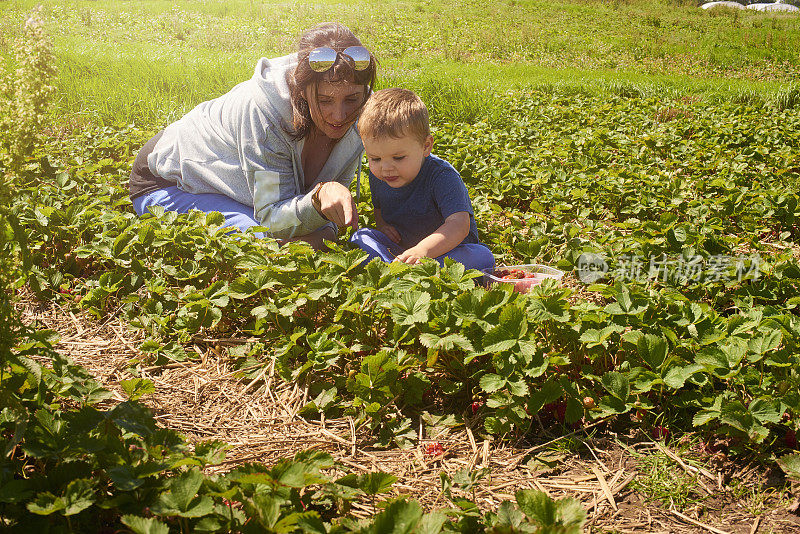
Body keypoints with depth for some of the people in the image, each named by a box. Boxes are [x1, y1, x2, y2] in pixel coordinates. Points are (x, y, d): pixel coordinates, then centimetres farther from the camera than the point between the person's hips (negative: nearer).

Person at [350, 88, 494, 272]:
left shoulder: (442, 176, -23)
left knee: (483, 257, -34)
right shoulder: (377, 176, -3)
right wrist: (381, 225, -5)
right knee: (360, 237, -15)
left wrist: (422, 250, -54)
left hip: (448, 250, -4)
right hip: (401, 249, 5)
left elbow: (459, 225, -37)